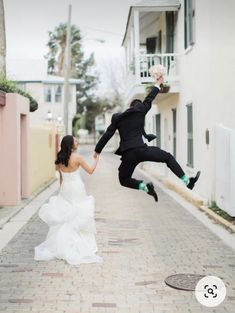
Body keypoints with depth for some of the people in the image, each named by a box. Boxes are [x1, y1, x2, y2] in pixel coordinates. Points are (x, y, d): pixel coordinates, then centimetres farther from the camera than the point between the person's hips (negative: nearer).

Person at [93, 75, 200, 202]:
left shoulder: (117, 118, 14)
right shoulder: (140, 111, 9)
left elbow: (107, 135, 12)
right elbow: (149, 99, 24)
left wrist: (97, 150, 21)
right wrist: (157, 84, 39)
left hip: (128, 155, 1)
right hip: (142, 149, -1)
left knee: (124, 180, 16)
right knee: (168, 158, 15)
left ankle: (145, 187, -10)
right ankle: (187, 181, 8)